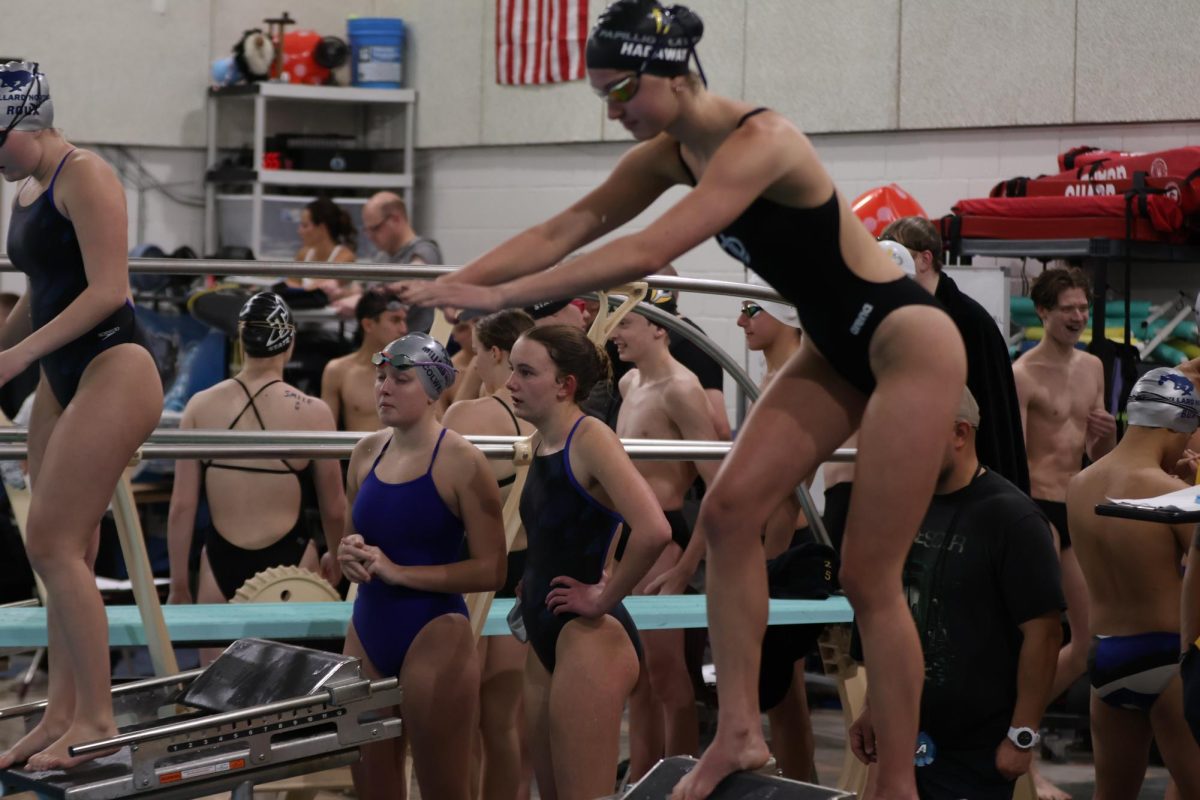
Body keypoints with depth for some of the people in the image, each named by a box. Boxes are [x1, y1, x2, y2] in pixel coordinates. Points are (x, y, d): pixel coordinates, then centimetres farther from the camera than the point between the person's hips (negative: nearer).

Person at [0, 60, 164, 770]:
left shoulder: (85, 178, -11)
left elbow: (108, 290, -20)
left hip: (113, 370, -9)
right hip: (64, 380, 9)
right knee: (68, 553, 8)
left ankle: (96, 719, -10)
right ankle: (62, 715, 12)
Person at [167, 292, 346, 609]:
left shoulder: (200, 406, -2)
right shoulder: (312, 413, -7)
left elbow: (181, 506, 0)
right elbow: (334, 509, 3)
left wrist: (179, 586, 9)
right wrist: (335, 557, 23)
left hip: (221, 562, 2)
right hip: (288, 560, -2)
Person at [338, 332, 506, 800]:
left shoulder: (461, 463, -11)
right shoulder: (367, 453, 8)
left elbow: (490, 570, -14)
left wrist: (399, 572, -19)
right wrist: (351, 555, -2)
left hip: (434, 634, -6)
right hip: (368, 633, 6)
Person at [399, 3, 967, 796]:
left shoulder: (759, 142, -27)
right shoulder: (669, 154, 0)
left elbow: (647, 253, -34)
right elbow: (561, 233, 1)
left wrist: (496, 296, -33)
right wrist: (450, 284, -11)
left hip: (908, 343, -9)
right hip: (835, 350, 9)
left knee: (870, 577, -7)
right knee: (729, 511, -4)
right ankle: (739, 729, 1)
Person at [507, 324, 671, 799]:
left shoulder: (591, 439, -15)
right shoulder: (541, 444, 11)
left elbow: (653, 531, -29)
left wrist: (604, 597, -18)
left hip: (590, 638, -9)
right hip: (547, 639, 9)